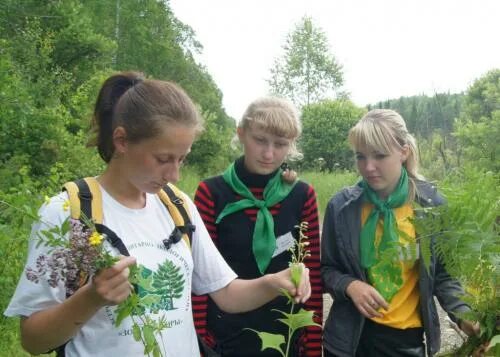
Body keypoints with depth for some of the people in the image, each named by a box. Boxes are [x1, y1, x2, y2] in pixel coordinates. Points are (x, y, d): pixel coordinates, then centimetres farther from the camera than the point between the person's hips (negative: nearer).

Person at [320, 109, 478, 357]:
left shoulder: (430, 204, -7)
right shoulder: (341, 206, -9)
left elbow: (442, 273, 1)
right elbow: (327, 269, 0)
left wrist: (463, 315, -14)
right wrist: (349, 285, -19)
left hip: (408, 337, 1)